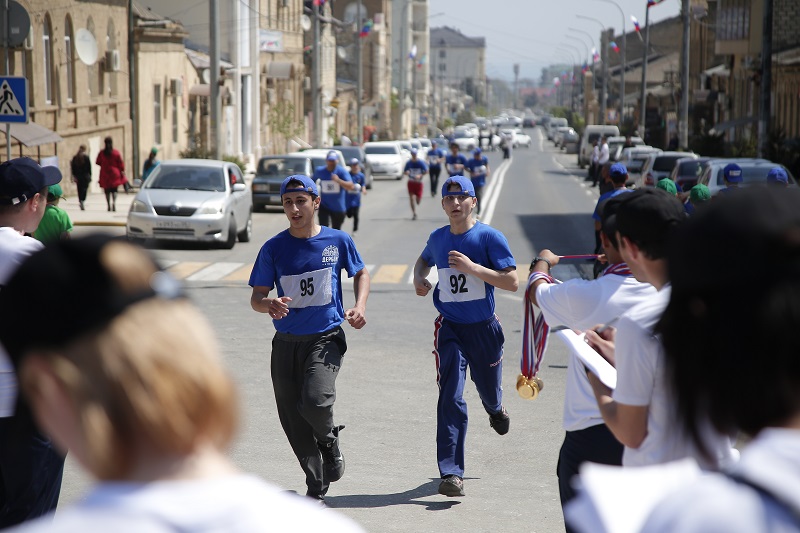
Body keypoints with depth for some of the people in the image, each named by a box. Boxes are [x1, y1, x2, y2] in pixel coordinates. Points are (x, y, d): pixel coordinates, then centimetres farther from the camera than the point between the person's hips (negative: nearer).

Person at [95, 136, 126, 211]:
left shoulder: (101, 153, -4)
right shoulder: (116, 152, -6)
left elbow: (97, 162, 5)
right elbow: (120, 163, -5)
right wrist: (122, 171, 4)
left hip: (105, 174, 0)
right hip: (114, 173, 0)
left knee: (107, 191, 8)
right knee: (114, 190, 4)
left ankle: (109, 205, 5)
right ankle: (114, 202, -19)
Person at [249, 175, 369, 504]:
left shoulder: (338, 241, -1)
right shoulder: (274, 248, -1)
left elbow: (361, 273, 16)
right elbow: (256, 297, 2)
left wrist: (360, 306, -2)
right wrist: (269, 304, -22)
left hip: (326, 337, -2)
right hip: (286, 342, 2)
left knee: (315, 401, -25)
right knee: (293, 420, 4)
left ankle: (329, 442, 10)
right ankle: (316, 488, 24)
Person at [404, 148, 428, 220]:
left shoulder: (421, 162, -7)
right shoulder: (408, 163, -1)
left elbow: (426, 171, -9)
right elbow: (404, 172, 6)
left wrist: (420, 175, -25)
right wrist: (406, 172, -19)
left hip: (418, 182, -1)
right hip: (411, 182, 1)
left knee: (418, 200, -2)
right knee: (411, 197, -10)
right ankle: (414, 213, -1)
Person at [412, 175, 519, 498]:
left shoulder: (489, 237, -10)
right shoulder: (437, 238, 3)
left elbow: (512, 282, -16)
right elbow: (424, 260, 26)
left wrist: (473, 267, -26)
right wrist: (419, 278, 4)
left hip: (484, 329, -1)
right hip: (449, 329, 1)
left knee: (488, 390, 19)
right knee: (451, 398, -13)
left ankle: (496, 410, 59)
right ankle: (451, 474, -15)